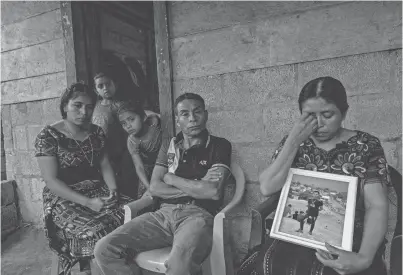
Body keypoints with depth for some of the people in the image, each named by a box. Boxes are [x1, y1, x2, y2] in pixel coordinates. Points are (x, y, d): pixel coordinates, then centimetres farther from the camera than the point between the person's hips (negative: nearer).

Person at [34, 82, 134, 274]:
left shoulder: (96, 132, 9)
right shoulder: (48, 136, -7)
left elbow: (105, 166, 9)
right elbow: (51, 181, -12)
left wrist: (113, 191, -11)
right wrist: (88, 202, -21)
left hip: (98, 192, 5)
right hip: (64, 199, -4)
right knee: (98, 234, -29)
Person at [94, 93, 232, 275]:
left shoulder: (219, 146, 3)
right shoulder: (168, 146, 17)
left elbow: (213, 191, -11)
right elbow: (154, 188, 6)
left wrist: (171, 178, 0)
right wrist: (196, 188, -5)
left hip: (197, 215, -4)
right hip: (164, 213, 5)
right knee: (104, 250, -13)